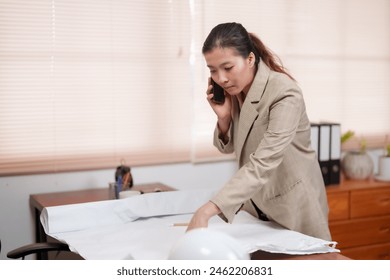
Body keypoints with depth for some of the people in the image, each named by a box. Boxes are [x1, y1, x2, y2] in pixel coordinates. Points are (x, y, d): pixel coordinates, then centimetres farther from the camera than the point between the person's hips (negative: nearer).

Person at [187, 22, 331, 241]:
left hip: (291, 204, -6)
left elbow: (262, 165, -37)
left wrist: (207, 211, -46)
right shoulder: (232, 89, -6)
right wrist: (223, 116, -16)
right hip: (254, 200, 6)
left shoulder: (285, 95, -27)